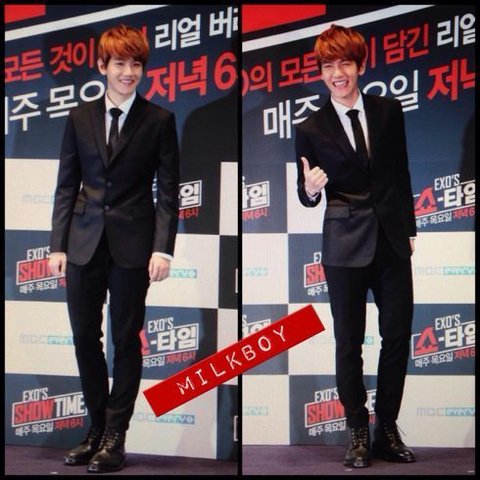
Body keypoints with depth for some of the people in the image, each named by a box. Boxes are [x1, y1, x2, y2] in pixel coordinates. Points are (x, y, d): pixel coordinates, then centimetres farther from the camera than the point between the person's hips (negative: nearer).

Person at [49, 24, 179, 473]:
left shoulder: (159, 120, 0)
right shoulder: (80, 118, 8)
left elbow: (168, 191, -2)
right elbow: (66, 186, 8)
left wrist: (163, 247, -11)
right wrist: (58, 244, 1)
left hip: (133, 245, -3)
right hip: (85, 243, 3)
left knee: (125, 340, 4)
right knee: (84, 338, 7)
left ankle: (115, 436, 15)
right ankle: (96, 429, 23)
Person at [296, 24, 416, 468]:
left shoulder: (389, 111, 3)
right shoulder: (312, 129, -3)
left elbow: (401, 174, 11)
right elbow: (307, 197, 2)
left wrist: (409, 228, 10)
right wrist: (310, 189, -21)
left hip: (392, 239, 2)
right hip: (345, 244, -2)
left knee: (398, 335, 5)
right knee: (349, 341, 4)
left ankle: (387, 430, 20)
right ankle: (358, 433, 18)